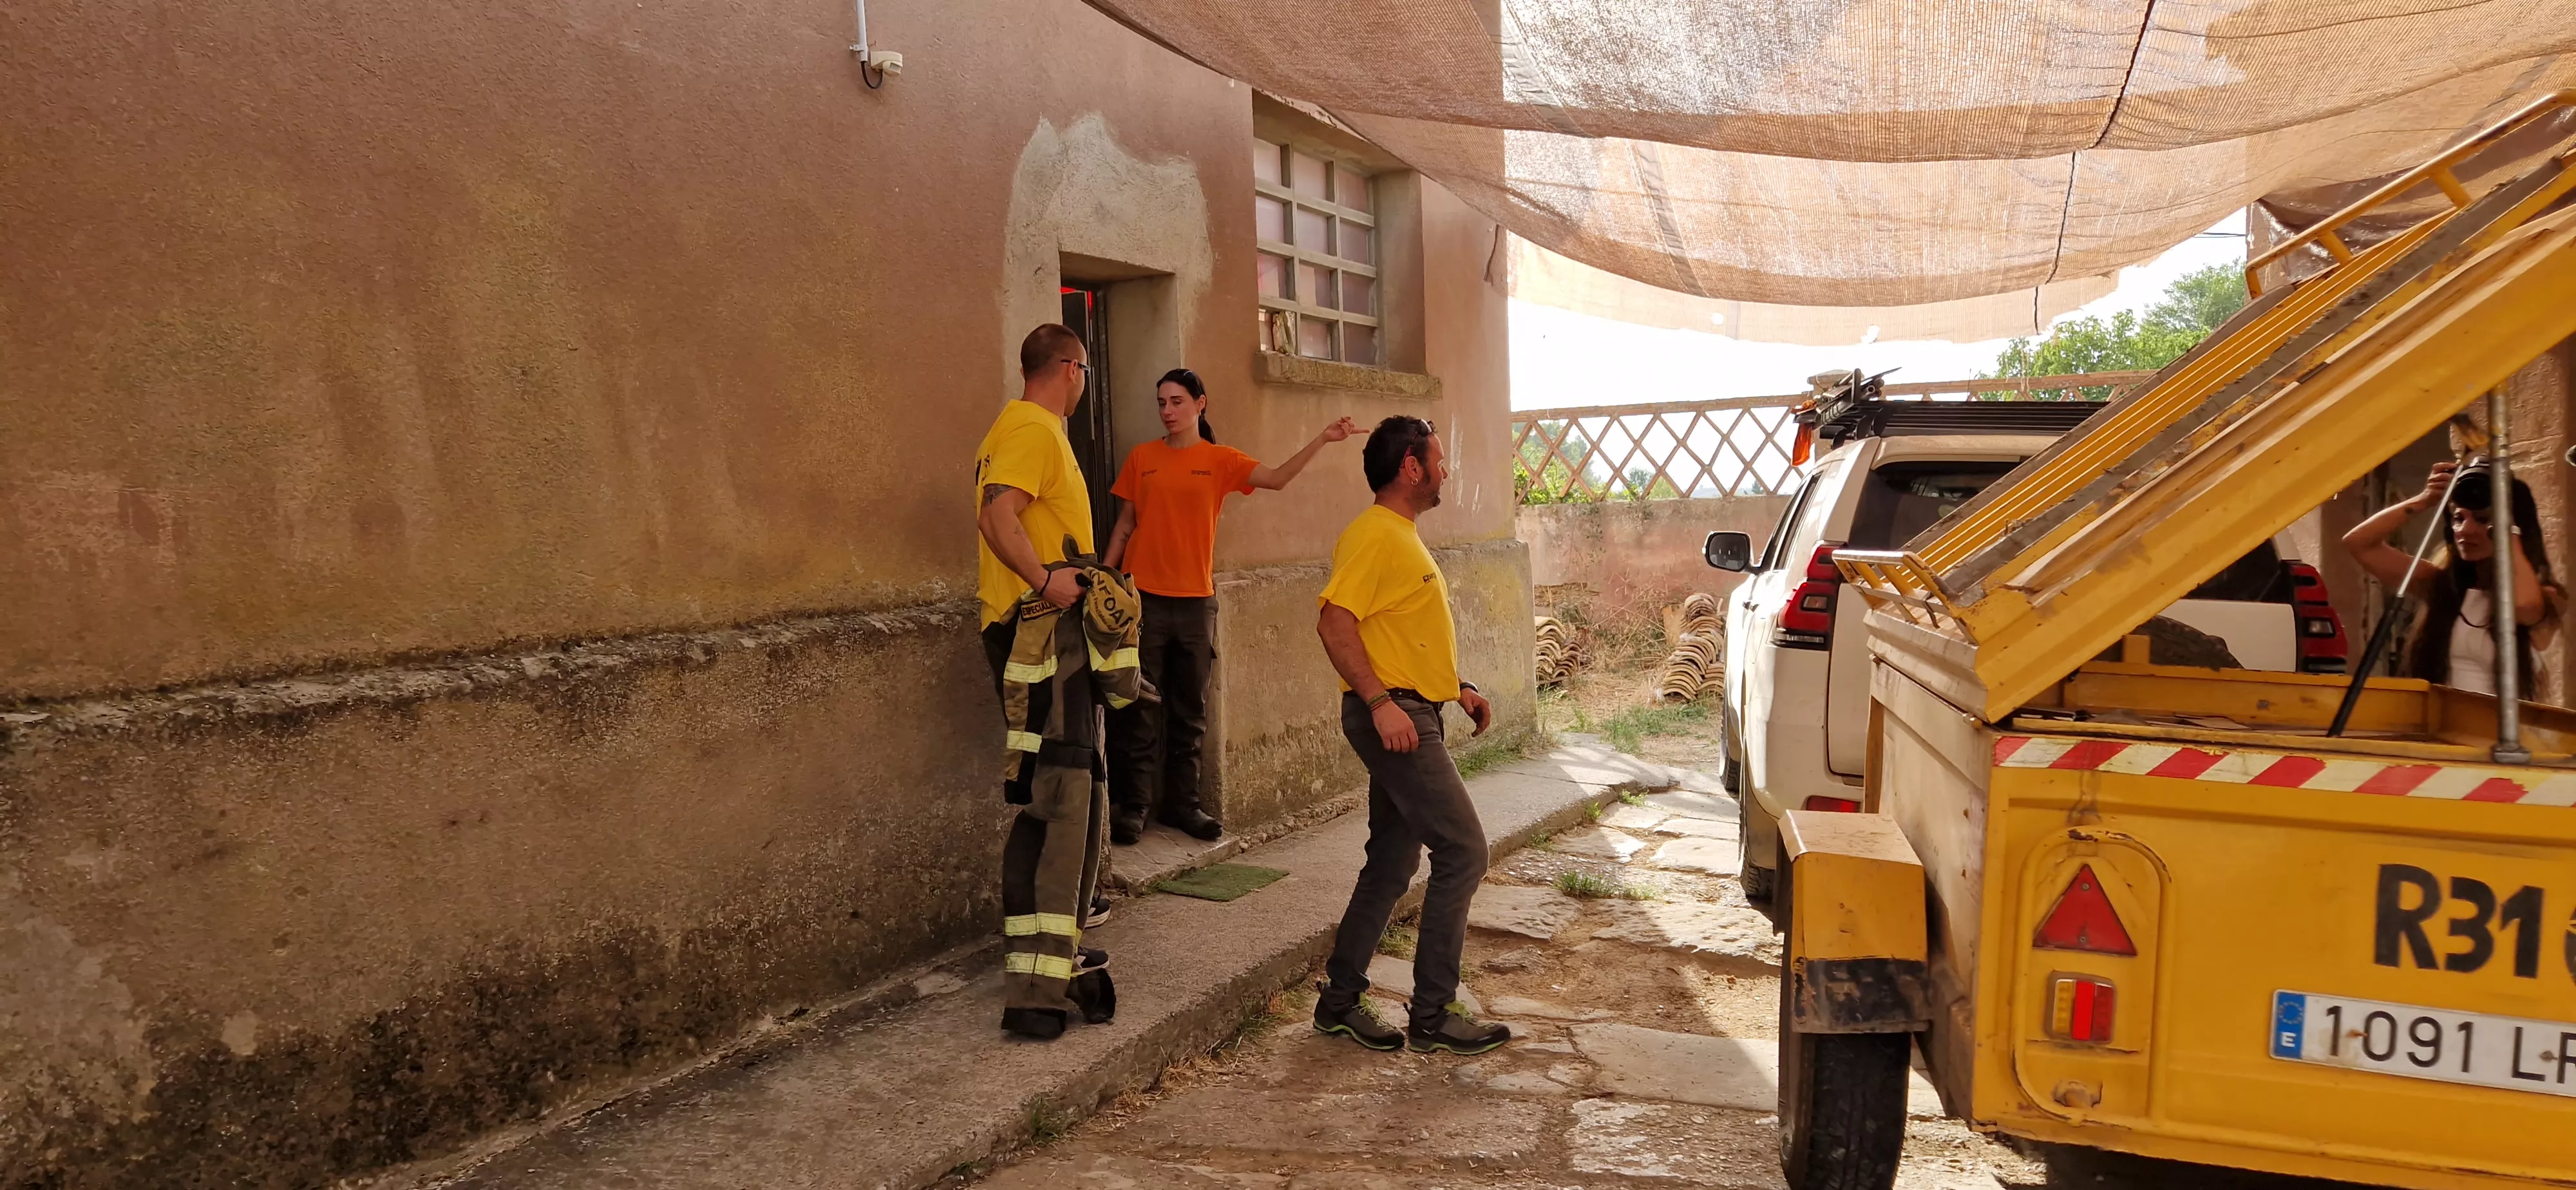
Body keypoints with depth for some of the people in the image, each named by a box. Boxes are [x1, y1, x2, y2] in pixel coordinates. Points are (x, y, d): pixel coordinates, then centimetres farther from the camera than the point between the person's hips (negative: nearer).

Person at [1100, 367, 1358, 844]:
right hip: (1143, 596, -1)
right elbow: (1124, 525, 9)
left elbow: (1277, 477, -10)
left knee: (1190, 711, 8)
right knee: (1138, 709, 0)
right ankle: (1132, 807, 7)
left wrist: (1322, 440, -18)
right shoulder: (1142, 457, 6)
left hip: (1195, 599, 1)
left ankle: (1182, 803, 18)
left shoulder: (1219, 460, 4)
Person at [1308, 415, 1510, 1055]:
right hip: (1393, 716, -10)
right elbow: (1334, 620, -23)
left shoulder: (1403, 537, 19)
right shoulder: (1375, 535, -13)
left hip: (1409, 717, 10)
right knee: (1463, 851, -8)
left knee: (1392, 863, 12)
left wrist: (1456, 688, 19)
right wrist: (1380, 701, -27)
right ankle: (1433, 1014, -1)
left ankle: (1340, 1000, 19)